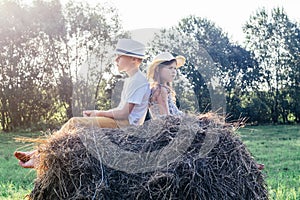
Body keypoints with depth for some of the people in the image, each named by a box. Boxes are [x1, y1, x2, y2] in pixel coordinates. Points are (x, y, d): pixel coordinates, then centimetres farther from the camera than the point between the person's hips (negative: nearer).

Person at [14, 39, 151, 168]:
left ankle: (39, 157, -16)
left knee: (75, 123, -20)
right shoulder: (130, 80, 21)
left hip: (127, 124, -10)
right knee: (74, 123, -4)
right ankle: (38, 153, -8)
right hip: (120, 122, 10)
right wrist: (96, 113, 8)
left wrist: (98, 113, -7)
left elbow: (125, 113, -18)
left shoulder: (139, 81, -13)